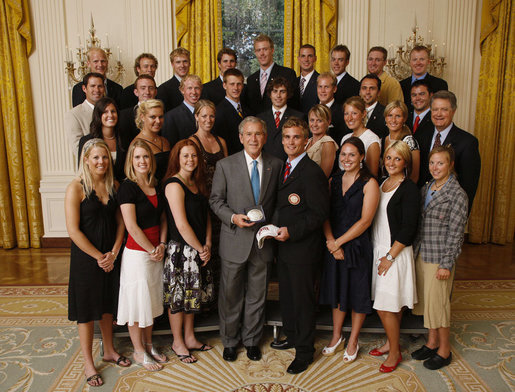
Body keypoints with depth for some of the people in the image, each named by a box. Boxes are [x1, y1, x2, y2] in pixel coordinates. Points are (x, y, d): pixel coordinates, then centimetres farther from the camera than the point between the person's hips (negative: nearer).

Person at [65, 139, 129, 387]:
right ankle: (88, 364, 23)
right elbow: (73, 230, -16)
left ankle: (109, 351, 37)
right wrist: (98, 256, -13)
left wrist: (114, 253, -7)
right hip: (86, 258, -5)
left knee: (107, 305, 19)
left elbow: (120, 222, 4)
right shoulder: (76, 188, -13)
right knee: (87, 310, 8)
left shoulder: (113, 186, 3)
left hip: (110, 257, 5)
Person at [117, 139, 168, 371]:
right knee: (136, 301, 7)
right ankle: (139, 352, 24)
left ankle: (148, 346, 35)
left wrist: (162, 245, -3)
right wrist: (151, 250, -11)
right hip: (136, 253, -7)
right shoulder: (127, 187, -14)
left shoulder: (156, 185, 6)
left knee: (151, 300, 18)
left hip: (156, 252, 7)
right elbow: (132, 227, -17)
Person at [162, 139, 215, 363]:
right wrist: (200, 249, -11)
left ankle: (189, 338, 33)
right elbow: (182, 225, -20)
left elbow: (206, 216, 10)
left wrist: (207, 245, -2)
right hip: (181, 250, -8)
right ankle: (178, 343, 24)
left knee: (193, 294, 18)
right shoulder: (174, 185, -16)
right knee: (178, 296, 7)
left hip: (198, 250, 8)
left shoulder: (197, 183, 9)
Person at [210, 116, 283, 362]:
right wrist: (233, 217, -17)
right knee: (231, 294, 11)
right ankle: (230, 341, 32)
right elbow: (216, 200, -1)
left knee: (257, 295, 14)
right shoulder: (226, 165, -3)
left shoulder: (276, 165, 3)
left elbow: (277, 201, 8)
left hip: (263, 240, 2)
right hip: (235, 241, -2)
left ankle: (251, 340, 34)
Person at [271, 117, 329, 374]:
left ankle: (304, 352, 22)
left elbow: (319, 213, -20)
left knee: (303, 300, 5)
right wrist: (275, 227, 6)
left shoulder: (312, 172, -18)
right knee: (286, 295, 22)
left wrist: (291, 231, -24)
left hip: (303, 249, -8)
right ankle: (291, 337, 42)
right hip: (283, 246, 9)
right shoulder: (283, 168, 10)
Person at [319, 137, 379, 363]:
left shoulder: (369, 183, -8)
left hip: (357, 246, -4)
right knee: (337, 291, 15)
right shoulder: (333, 181, 6)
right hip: (333, 245, 4)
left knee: (357, 293, 9)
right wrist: (331, 242, -12)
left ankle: (353, 342, 28)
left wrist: (339, 242, -13)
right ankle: (337, 336, 34)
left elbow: (365, 220, -14)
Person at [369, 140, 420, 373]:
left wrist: (390, 256, -14)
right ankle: (390, 343, 31)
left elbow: (409, 228, -15)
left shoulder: (409, 189, -12)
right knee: (390, 305, 15)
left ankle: (395, 352, 16)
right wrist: (378, 253, 9)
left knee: (386, 306, -2)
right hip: (378, 250, 6)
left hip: (396, 253, -6)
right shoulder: (381, 184, 10)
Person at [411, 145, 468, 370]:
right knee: (425, 299, 15)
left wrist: (446, 264, -14)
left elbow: (455, 233, -13)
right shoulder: (426, 189, 9)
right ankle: (432, 342, 32)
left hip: (440, 258, -7)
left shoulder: (457, 194, -11)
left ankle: (444, 351, 20)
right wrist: (414, 250, 10)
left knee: (437, 302, 2)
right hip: (421, 254, 7)